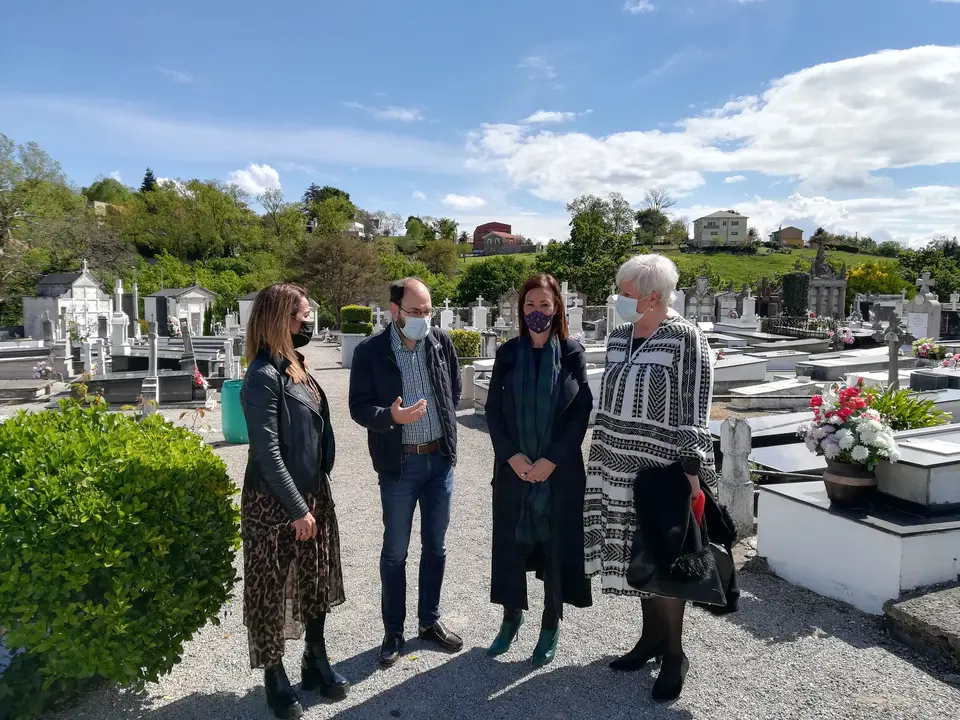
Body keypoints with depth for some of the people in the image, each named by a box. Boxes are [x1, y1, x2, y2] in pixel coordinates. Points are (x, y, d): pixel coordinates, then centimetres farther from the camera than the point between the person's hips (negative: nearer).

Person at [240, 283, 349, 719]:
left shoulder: (295, 366, 6)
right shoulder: (263, 376, -20)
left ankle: (316, 662, 35)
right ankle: (274, 677, 26)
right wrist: (297, 509, -19)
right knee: (271, 589, 9)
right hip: (275, 502, -8)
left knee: (316, 580, 18)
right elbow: (267, 452, -22)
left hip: (313, 492, 8)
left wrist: (313, 499, 13)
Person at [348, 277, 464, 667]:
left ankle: (430, 621, 32)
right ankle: (393, 631, 25)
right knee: (395, 551, 8)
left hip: (440, 458, 3)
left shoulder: (442, 342, -1)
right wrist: (392, 417, -27)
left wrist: (445, 428, 11)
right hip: (399, 463, -3)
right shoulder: (370, 351, -11)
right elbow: (359, 407, -10)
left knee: (436, 546, 14)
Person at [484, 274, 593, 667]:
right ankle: (512, 616, 30)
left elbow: (582, 413, -6)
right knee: (510, 541, 9)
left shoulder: (571, 354, -3)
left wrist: (551, 460, -13)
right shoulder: (508, 353, 2)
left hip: (561, 469, -2)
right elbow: (493, 410, 1)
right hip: (513, 467, 2)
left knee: (557, 542, 7)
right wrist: (512, 456, -10)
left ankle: (551, 624, 25)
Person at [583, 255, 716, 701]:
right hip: (618, 468, 6)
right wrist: (598, 459, 14)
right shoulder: (618, 337, 8)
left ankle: (673, 654, 22)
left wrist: (691, 470, -15)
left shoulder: (685, 338, -11)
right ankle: (651, 636, 34)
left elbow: (693, 413, -12)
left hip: (663, 469, -6)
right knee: (635, 557, 15)